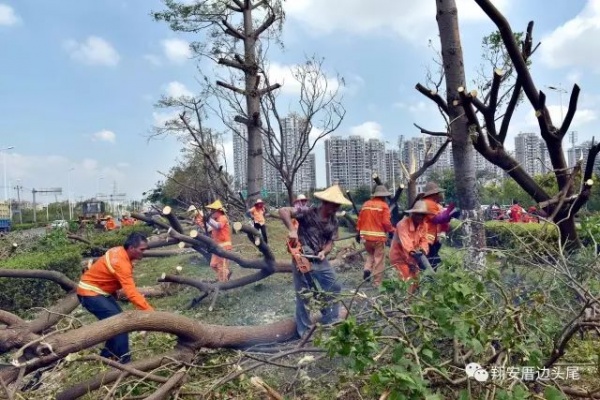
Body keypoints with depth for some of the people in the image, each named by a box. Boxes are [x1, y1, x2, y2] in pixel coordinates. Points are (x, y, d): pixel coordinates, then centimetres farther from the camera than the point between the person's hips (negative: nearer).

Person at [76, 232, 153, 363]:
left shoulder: (120, 252, -4)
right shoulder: (121, 263, -31)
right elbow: (131, 293, -37)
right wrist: (150, 312, -39)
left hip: (101, 291, 9)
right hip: (90, 293, -9)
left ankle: (108, 354, 24)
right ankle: (124, 361, -9)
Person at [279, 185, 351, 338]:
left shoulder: (333, 221, 0)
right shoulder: (308, 212, -19)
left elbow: (330, 242, 3)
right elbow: (283, 211, -26)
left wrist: (324, 252, -17)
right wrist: (292, 230, -34)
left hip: (320, 259, 6)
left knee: (334, 288, 11)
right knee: (304, 295, 4)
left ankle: (331, 322, 28)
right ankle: (305, 331, 19)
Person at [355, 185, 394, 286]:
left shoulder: (365, 204, 7)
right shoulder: (384, 205, -7)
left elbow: (360, 220, 9)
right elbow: (386, 222, -13)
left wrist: (358, 233, 16)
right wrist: (392, 230, 4)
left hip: (366, 235, 5)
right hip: (378, 236, -5)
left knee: (370, 254, 26)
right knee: (378, 259, 4)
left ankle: (367, 269, 2)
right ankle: (377, 283, 7)